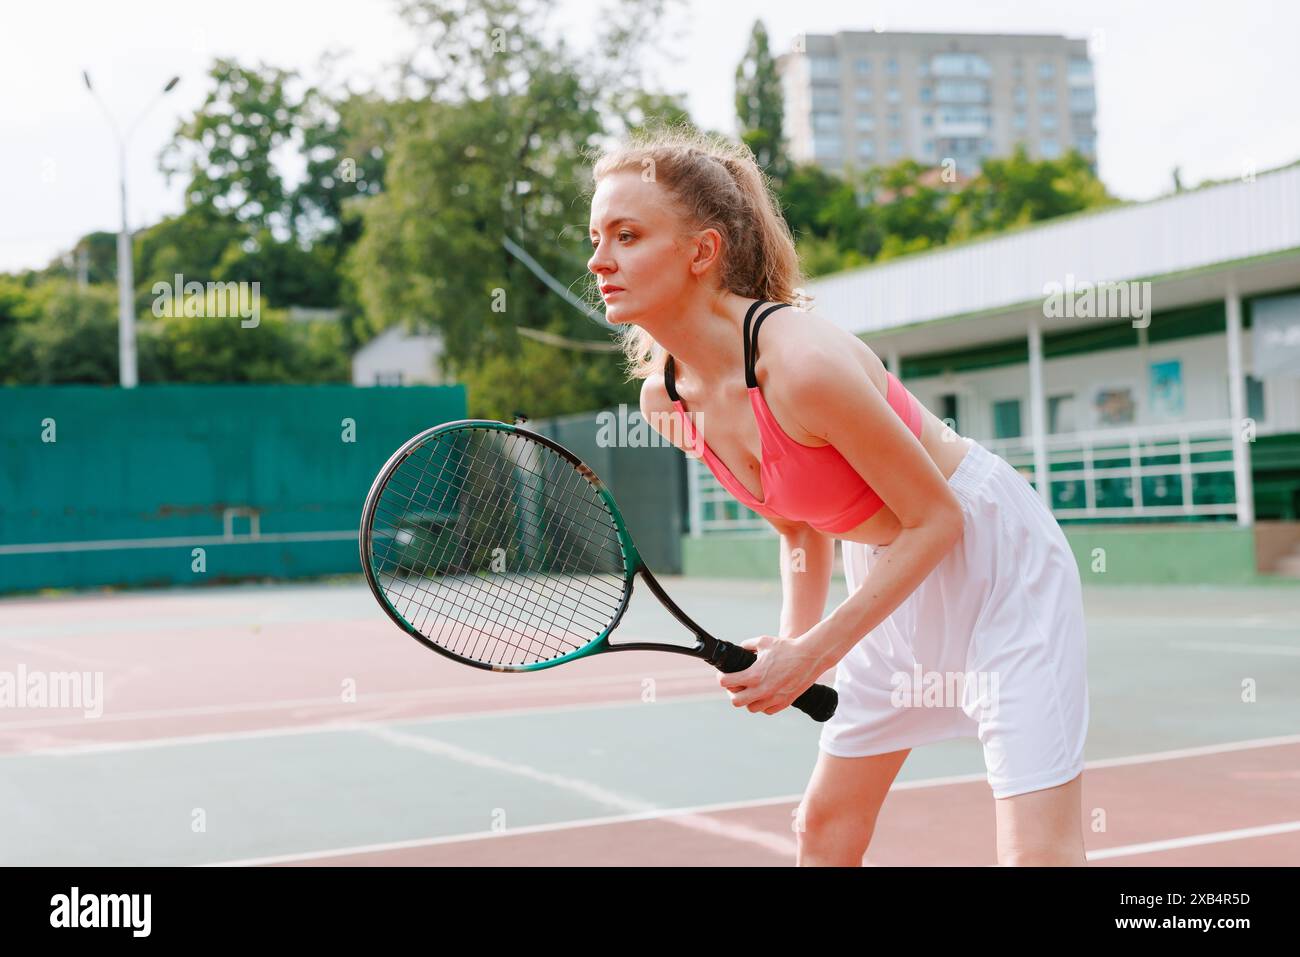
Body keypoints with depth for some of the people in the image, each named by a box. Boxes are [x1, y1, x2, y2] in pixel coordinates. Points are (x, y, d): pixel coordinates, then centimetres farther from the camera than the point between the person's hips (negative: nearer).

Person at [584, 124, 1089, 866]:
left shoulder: (804, 361, -32)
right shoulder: (665, 399, -7)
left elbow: (936, 519, -22)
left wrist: (815, 654, -22)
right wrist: (792, 646, -2)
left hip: (995, 552, -7)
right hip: (889, 579, 8)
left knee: (1040, 853, -12)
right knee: (824, 827, 13)